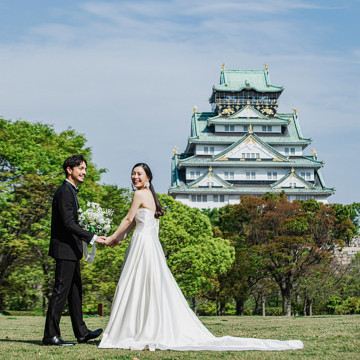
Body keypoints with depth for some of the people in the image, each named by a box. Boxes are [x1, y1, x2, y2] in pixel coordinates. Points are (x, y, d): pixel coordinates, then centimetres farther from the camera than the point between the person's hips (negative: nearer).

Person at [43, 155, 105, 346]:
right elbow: (69, 223, -22)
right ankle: (50, 334, -3)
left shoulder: (71, 191, 17)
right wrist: (92, 237, -23)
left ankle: (81, 332, 21)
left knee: (75, 291, 14)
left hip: (71, 251, 11)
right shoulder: (64, 192, -15)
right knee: (61, 290, -8)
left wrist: (87, 237, 11)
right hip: (65, 249, -11)